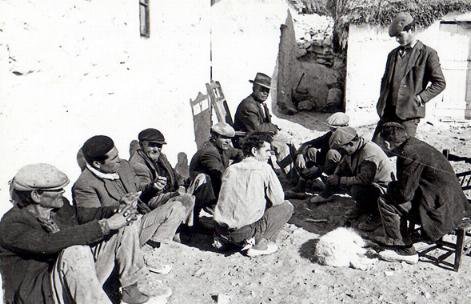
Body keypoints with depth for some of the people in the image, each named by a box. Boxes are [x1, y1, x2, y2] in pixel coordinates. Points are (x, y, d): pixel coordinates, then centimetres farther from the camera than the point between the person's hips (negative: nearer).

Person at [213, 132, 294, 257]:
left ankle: (223, 238, 17)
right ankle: (259, 242, -3)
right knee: (287, 206, 9)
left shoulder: (230, 169, 11)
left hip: (222, 230, 6)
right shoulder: (264, 168, -4)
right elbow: (278, 199, -1)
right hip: (244, 231, -6)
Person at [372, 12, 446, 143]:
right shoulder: (393, 54, 15)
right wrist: (382, 100, 10)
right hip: (388, 111, 5)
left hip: (409, 113, -5)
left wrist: (420, 99, -10)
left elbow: (440, 83, -2)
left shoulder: (428, 53, -1)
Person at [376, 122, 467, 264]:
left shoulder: (410, 153, -23)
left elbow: (405, 193, -19)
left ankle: (405, 251, 0)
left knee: (386, 202, -11)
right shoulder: (416, 144, 6)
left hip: (442, 209, -10)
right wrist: (395, 186, 9)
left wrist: (391, 187, -1)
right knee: (393, 195, 18)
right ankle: (394, 239, 29)